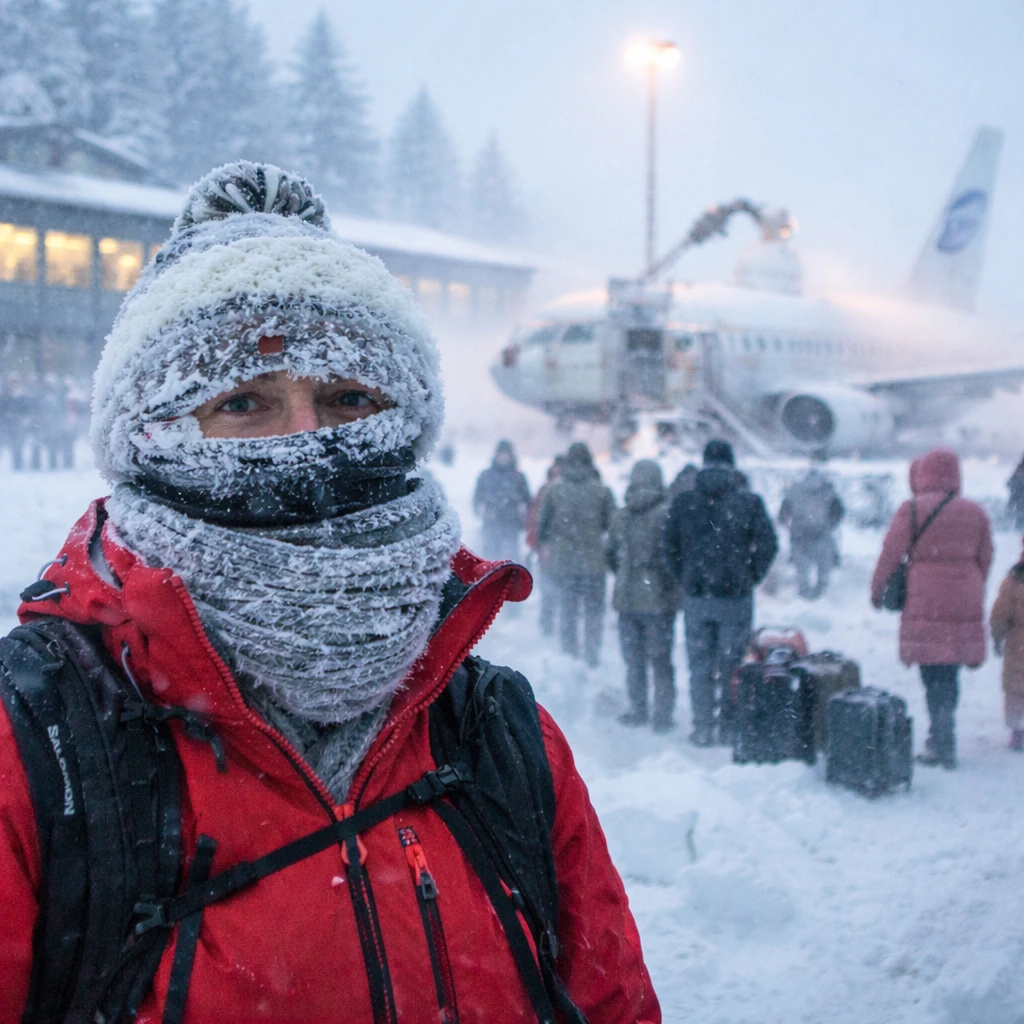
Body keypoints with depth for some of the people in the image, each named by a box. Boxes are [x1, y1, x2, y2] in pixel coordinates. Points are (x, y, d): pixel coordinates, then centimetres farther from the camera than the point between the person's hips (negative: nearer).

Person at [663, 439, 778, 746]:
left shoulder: (683, 502, 0)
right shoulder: (749, 501, -4)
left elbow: (669, 547, 2)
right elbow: (767, 544, -3)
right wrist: (751, 577, 9)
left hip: (696, 596, 1)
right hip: (736, 595, -1)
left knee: (700, 664, 8)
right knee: (732, 663, 7)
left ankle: (703, 729, 9)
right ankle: (729, 727, 11)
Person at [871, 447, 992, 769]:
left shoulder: (912, 510, -6)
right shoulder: (975, 512, 7)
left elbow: (891, 553, -3)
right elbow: (984, 559, 12)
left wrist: (877, 589, 11)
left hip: (926, 601, -4)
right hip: (965, 603, 4)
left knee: (934, 675, 0)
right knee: (950, 674, 15)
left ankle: (943, 747, -2)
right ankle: (940, 737, 24)